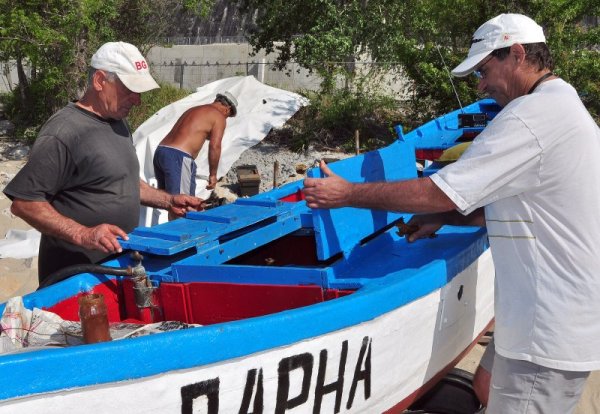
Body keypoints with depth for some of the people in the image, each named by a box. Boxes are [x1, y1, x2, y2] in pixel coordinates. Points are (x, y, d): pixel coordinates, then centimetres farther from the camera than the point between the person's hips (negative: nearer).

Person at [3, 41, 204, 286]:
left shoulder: (118, 123, 9)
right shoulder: (63, 132, -20)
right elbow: (24, 202, -21)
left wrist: (168, 201, 11)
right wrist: (83, 235, -30)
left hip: (120, 264, 8)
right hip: (75, 273, -8)